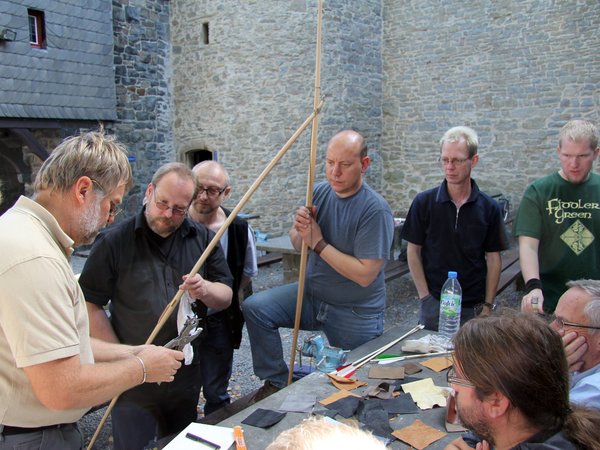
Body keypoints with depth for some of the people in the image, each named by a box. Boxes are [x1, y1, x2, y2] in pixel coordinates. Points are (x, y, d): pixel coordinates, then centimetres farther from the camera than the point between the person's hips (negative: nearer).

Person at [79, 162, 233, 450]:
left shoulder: (202, 239, 0)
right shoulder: (114, 242, -9)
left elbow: (226, 297, 1)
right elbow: (90, 306, -8)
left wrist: (205, 289, -21)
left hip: (187, 377, 3)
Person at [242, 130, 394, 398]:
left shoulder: (375, 210, -22)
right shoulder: (321, 192, -3)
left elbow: (365, 274, -26)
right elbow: (298, 245, 7)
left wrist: (319, 243, -22)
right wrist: (299, 229, -17)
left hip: (356, 313, -5)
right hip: (312, 294, 5)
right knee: (254, 308, -11)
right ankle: (277, 381, 4)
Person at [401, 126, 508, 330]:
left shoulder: (489, 207, -3)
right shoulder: (424, 202, -6)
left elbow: (493, 258, 1)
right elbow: (413, 251, -1)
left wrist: (488, 305, -3)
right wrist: (425, 296, -6)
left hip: (473, 306, 1)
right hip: (433, 304, 0)